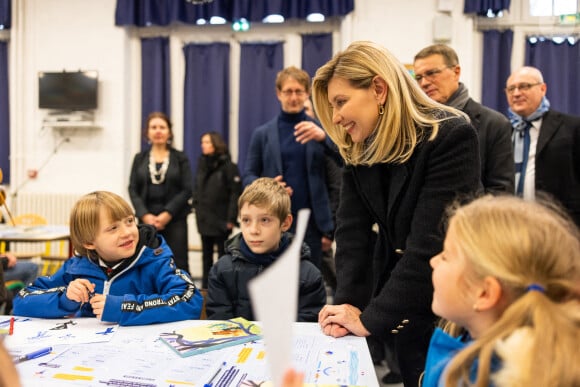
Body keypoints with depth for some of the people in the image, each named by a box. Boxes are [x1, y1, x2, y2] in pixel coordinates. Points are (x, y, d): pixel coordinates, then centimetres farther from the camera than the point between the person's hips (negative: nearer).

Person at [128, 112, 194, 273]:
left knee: (179, 265, -3)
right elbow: (133, 190, 4)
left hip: (175, 219, -2)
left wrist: (168, 214, -13)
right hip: (147, 220, 2)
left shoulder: (180, 158, 4)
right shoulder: (140, 159, 10)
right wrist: (144, 215, -11)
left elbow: (187, 190, -4)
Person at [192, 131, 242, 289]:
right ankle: (205, 287, 21)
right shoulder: (202, 164, 10)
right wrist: (196, 207, 4)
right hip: (204, 219, 6)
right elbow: (196, 189, 13)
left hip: (220, 220, -6)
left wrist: (231, 218, -17)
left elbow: (236, 193, -13)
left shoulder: (227, 165, -9)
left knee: (223, 255, 5)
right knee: (206, 255, 13)